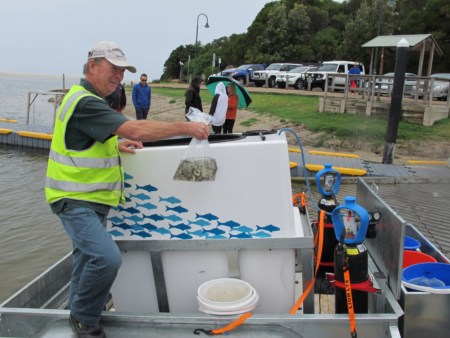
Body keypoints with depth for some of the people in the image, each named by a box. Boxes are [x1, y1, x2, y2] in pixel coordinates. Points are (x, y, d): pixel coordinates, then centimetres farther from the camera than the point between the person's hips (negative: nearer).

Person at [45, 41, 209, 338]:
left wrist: (115, 145, 9)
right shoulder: (84, 102, -22)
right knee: (106, 257, -23)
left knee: (89, 254, 22)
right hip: (75, 201, -11)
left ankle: (79, 307, 43)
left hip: (93, 198, 11)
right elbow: (136, 129, -31)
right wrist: (186, 128, -27)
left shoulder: (84, 98, 13)